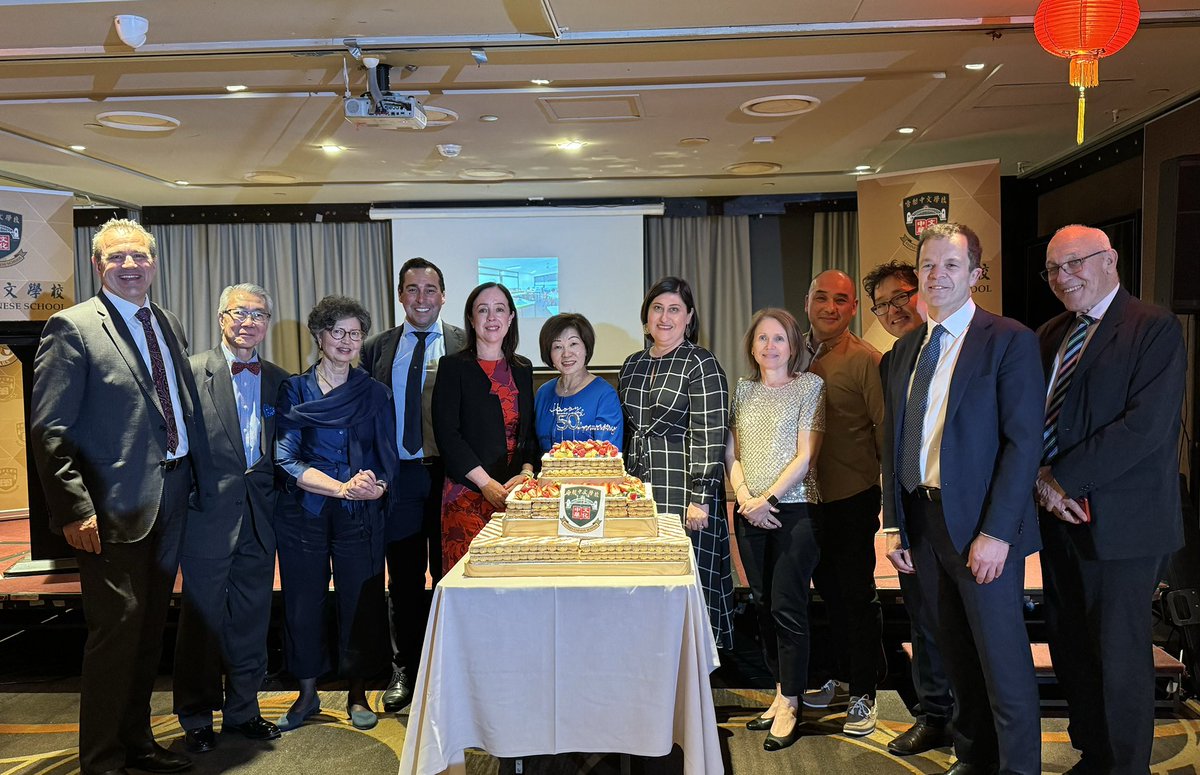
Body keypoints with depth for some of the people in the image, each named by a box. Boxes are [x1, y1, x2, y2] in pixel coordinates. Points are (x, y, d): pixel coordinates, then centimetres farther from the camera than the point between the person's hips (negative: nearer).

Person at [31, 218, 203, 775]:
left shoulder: (170, 327, 12)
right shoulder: (73, 327, -8)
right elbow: (48, 429, -13)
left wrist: (193, 481, 9)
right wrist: (74, 509, -18)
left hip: (170, 500, 7)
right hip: (114, 508, -7)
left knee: (149, 630, 16)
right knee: (116, 629, -2)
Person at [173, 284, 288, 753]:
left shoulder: (278, 380, 9)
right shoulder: (192, 372, -4)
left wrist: (278, 501, 2)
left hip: (259, 519, 4)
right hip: (209, 516, -4)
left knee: (252, 620, 13)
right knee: (202, 619, 8)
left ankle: (242, 710, 28)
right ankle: (196, 719, 24)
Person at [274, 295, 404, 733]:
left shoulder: (374, 393, 7)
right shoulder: (294, 390, 2)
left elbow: (387, 456, 5)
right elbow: (286, 458, -7)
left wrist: (376, 484, -18)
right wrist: (342, 487, -18)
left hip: (359, 515, 1)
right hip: (304, 512, 0)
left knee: (361, 600, 3)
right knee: (302, 601, 7)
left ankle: (357, 695, 21)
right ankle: (307, 695, 25)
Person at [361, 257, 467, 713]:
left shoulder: (465, 346, 1)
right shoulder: (376, 350, 8)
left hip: (449, 474, -2)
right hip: (397, 475, 2)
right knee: (403, 580, 11)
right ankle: (404, 672, 26)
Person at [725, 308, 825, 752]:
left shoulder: (810, 386, -2)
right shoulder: (744, 389, 12)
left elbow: (806, 455, -8)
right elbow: (731, 453, 10)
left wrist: (769, 497, -13)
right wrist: (744, 497, -5)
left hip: (794, 510, -5)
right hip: (751, 513, 5)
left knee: (787, 607, -4)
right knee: (763, 605, 9)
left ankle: (789, 707, 8)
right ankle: (782, 693, 22)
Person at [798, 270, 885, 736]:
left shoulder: (866, 360, -13)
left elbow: (885, 429, -11)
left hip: (852, 497, -6)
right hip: (806, 496, 6)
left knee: (857, 596, 5)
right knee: (829, 592, 19)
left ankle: (862, 695, 19)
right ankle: (841, 680, 35)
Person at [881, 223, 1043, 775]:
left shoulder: (1010, 341, -7)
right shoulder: (906, 350, 11)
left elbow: (1024, 442, -13)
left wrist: (996, 533, -17)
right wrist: (895, 525, 8)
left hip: (981, 525, -5)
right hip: (922, 522, 6)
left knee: (1002, 661, 4)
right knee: (957, 654, 16)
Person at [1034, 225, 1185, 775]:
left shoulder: (1155, 329, -8)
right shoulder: (1050, 336, 12)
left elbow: (1147, 424, -19)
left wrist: (1064, 478, -17)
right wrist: (1043, 480, -7)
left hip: (1119, 521, -6)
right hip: (1059, 514, 7)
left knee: (1119, 659, 4)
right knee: (1070, 651, 15)